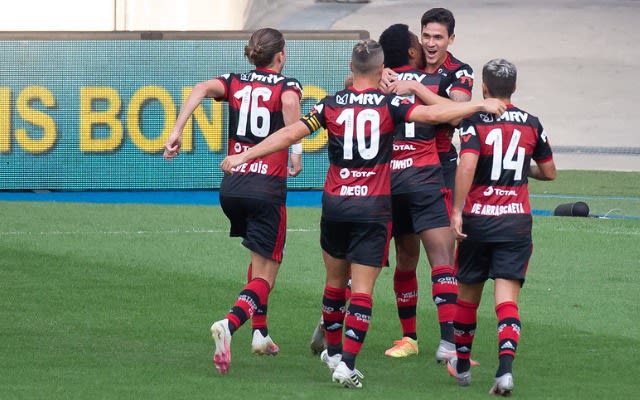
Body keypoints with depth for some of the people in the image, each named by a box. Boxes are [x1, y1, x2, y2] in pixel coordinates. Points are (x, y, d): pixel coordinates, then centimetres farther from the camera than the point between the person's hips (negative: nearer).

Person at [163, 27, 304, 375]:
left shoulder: (235, 82, 11)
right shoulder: (286, 85, 1)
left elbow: (201, 89, -8)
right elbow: (290, 102, -24)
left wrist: (176, 132, -13)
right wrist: (296, 149, -20)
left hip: (232, 186, 5)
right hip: (267, 189, -5)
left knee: (259, 258, 30)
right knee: (264, 277, -4)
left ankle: (260, 332, 27)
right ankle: (229, 324, -32)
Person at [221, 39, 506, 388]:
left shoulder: (331, 105, 0)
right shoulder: (390, 105, -6)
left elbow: (290, 134, -1)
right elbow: (433, 114, -15)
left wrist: (243, 156, 6)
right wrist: (481, 105, -5)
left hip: (335, 203, 3)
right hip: (374, 206, -3)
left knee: (335, 282, 20)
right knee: (362, 290, -2)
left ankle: (333, 351, 32)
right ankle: (347, 364, -12)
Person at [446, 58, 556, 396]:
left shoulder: (474, 121, -6)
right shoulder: (531, 124, 6)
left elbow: (467, 165, -21)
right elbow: (549, 173, 15)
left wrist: (457, 210, -18)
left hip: (478, 219, -1)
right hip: (517, 221, 1)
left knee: (468, 295, 15)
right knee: (507, 297, -5)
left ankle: (461, 365, 30)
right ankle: (505, 367, -25)